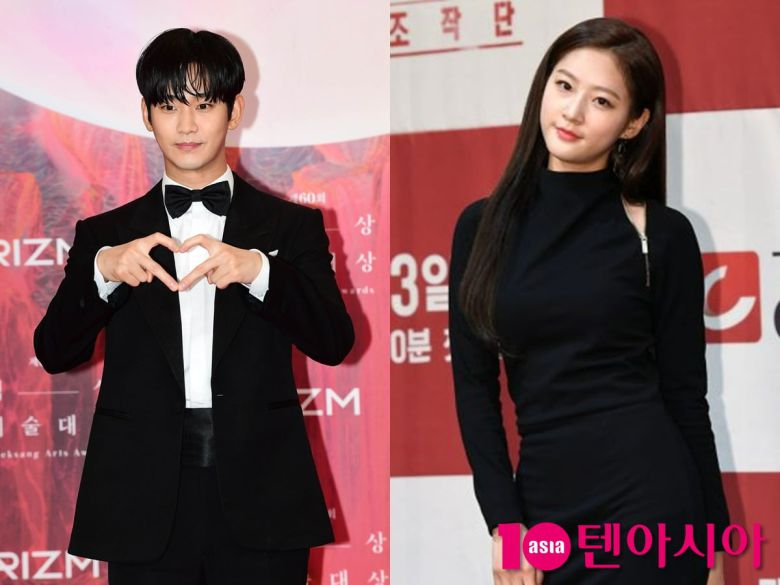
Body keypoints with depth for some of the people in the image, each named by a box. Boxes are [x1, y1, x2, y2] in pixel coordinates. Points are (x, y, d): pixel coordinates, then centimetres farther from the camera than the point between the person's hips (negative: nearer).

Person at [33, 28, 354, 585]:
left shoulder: (291, 226, 8)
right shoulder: (106, 235, 10)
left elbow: (335, 341, -4)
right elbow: (55, 352, 0)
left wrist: (257, 269, -21)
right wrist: (102, 272, -18)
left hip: (259, 502, 0)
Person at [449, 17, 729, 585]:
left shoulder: (662, 234, -2)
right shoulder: (483, 225, 5)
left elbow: (685, 393, 2)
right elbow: (474, 383, 5)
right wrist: (503, 520, -4)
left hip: (646, 494, -3)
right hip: (543, 501, 3)